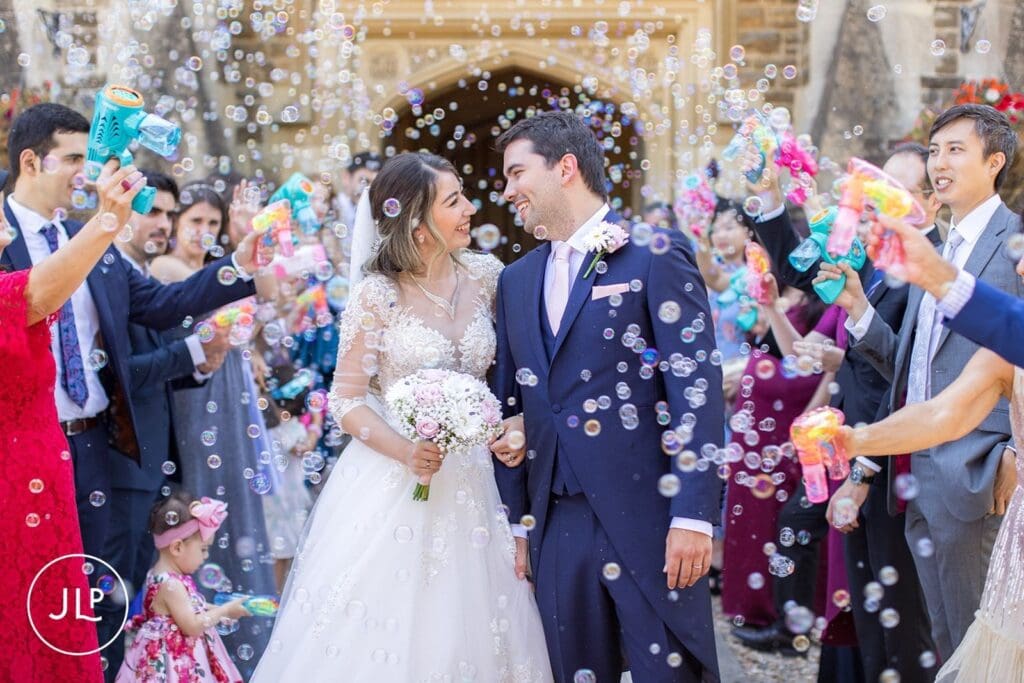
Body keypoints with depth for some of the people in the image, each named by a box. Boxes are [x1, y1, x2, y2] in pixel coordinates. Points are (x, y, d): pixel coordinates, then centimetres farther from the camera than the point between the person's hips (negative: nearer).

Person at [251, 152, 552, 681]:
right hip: (393, 486, -4)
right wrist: (406, 453, -23)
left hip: (471, 477, 4)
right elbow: (346, 400, -9)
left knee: (465, 627, 7)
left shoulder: (484, 275, 1)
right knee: (385, 630, -1)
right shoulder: (379, 295, -11)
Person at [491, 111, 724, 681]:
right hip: (556, 523, 6)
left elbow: (698, 387, -10)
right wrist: (515, 519, 14)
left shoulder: (656, 253, -4)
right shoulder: (517, 280, 16)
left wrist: (693, 516, -16)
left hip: (647, 518, -6)